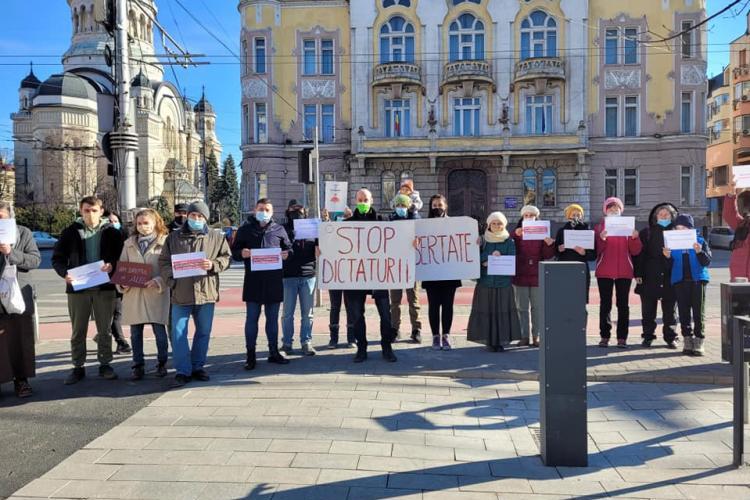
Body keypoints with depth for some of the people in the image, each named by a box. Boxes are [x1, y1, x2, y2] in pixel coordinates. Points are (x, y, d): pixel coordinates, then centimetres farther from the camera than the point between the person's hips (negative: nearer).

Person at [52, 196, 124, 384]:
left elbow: (122, 257, 2)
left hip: (104, 288, 0)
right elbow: (57, 258, 5)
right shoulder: (70, 232, 4)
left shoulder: (112, 232, 3)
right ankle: (78, 367, 18)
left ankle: (105, 365, 18)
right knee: (78, 330, 8)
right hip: (78, 288, 0)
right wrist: (65, 273, -14)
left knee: (105, 329, 7)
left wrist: (112, 265, -19)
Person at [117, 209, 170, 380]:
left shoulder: (164, 242, -2)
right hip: (133, 294, 4)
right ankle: (138, 365, 21)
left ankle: (162, 364, 19)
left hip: (156, 294, -4)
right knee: (135, 333, 9)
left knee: (160, 332, 1)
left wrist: (158, 281, -21)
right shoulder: (129, 243, 13)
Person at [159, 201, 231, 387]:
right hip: (180, 293, 0)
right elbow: (164, 262, 9)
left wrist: (213, 265, -15)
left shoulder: (216, 237, 6)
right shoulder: (174, 237, 7)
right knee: (178, 333, -2)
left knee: (204, 332, 10)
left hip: (206, 293, 1)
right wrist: (169, 279, -4)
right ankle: (183, 371, 7)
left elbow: (226, 258, 4)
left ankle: (197, 367, 25)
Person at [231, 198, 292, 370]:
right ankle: (250, 354, 10)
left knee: (273, 318, 11)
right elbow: (234, 251, 8)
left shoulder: (279, 230, 10)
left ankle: (274, 352, 21)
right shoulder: (245, 230, 8)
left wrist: (286, 254, -8)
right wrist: (242, 254, -15)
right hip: (253, 280, -1)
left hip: (274, 280, 1)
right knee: (252, 318, 2)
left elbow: (288, 248, 15)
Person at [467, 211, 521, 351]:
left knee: (502, 311, -2)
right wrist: (491, 256, -16)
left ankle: (501, 341, 6)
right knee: (486, 311, -1)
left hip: (503, 283, -1)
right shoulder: (483, 240, 8)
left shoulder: (509, 242, 5)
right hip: (485, 282, 1)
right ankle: (489, 340, 7)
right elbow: (477, 258, 1)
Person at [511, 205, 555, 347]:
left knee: (537, 307, 6)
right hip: (520, 276, 0)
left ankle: (536, 336, 14)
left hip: (537, 276, 0)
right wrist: (515, 236, -24)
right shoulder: (516, 233, 3)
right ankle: (524, 336, 14)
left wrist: (549, 245, -20)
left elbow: (547, 256, 0)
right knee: (522, 308, 7)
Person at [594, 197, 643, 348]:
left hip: (624, 272, 1)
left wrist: (635, 238, -13)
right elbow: (595, 249, -4)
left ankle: (622, 337, 5)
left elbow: (635, 251, 5)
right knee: (605, 304, 1)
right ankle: (604, 336, 5)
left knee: (623, 304, 1)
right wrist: (601, 238, -22)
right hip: (604, 272, -1)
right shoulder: (599, 227, 7)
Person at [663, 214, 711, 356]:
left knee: (699, 312, -1)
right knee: (684, 312, 5)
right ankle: (687, 341, 11)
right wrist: (667, 257, -13)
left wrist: (699, 252, -19)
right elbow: (670, 265, 8)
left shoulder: (700, 241, 2)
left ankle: (698, 342, 3)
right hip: (680, 281, 2)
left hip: (698, 279, -2)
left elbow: (707, 262, -2)